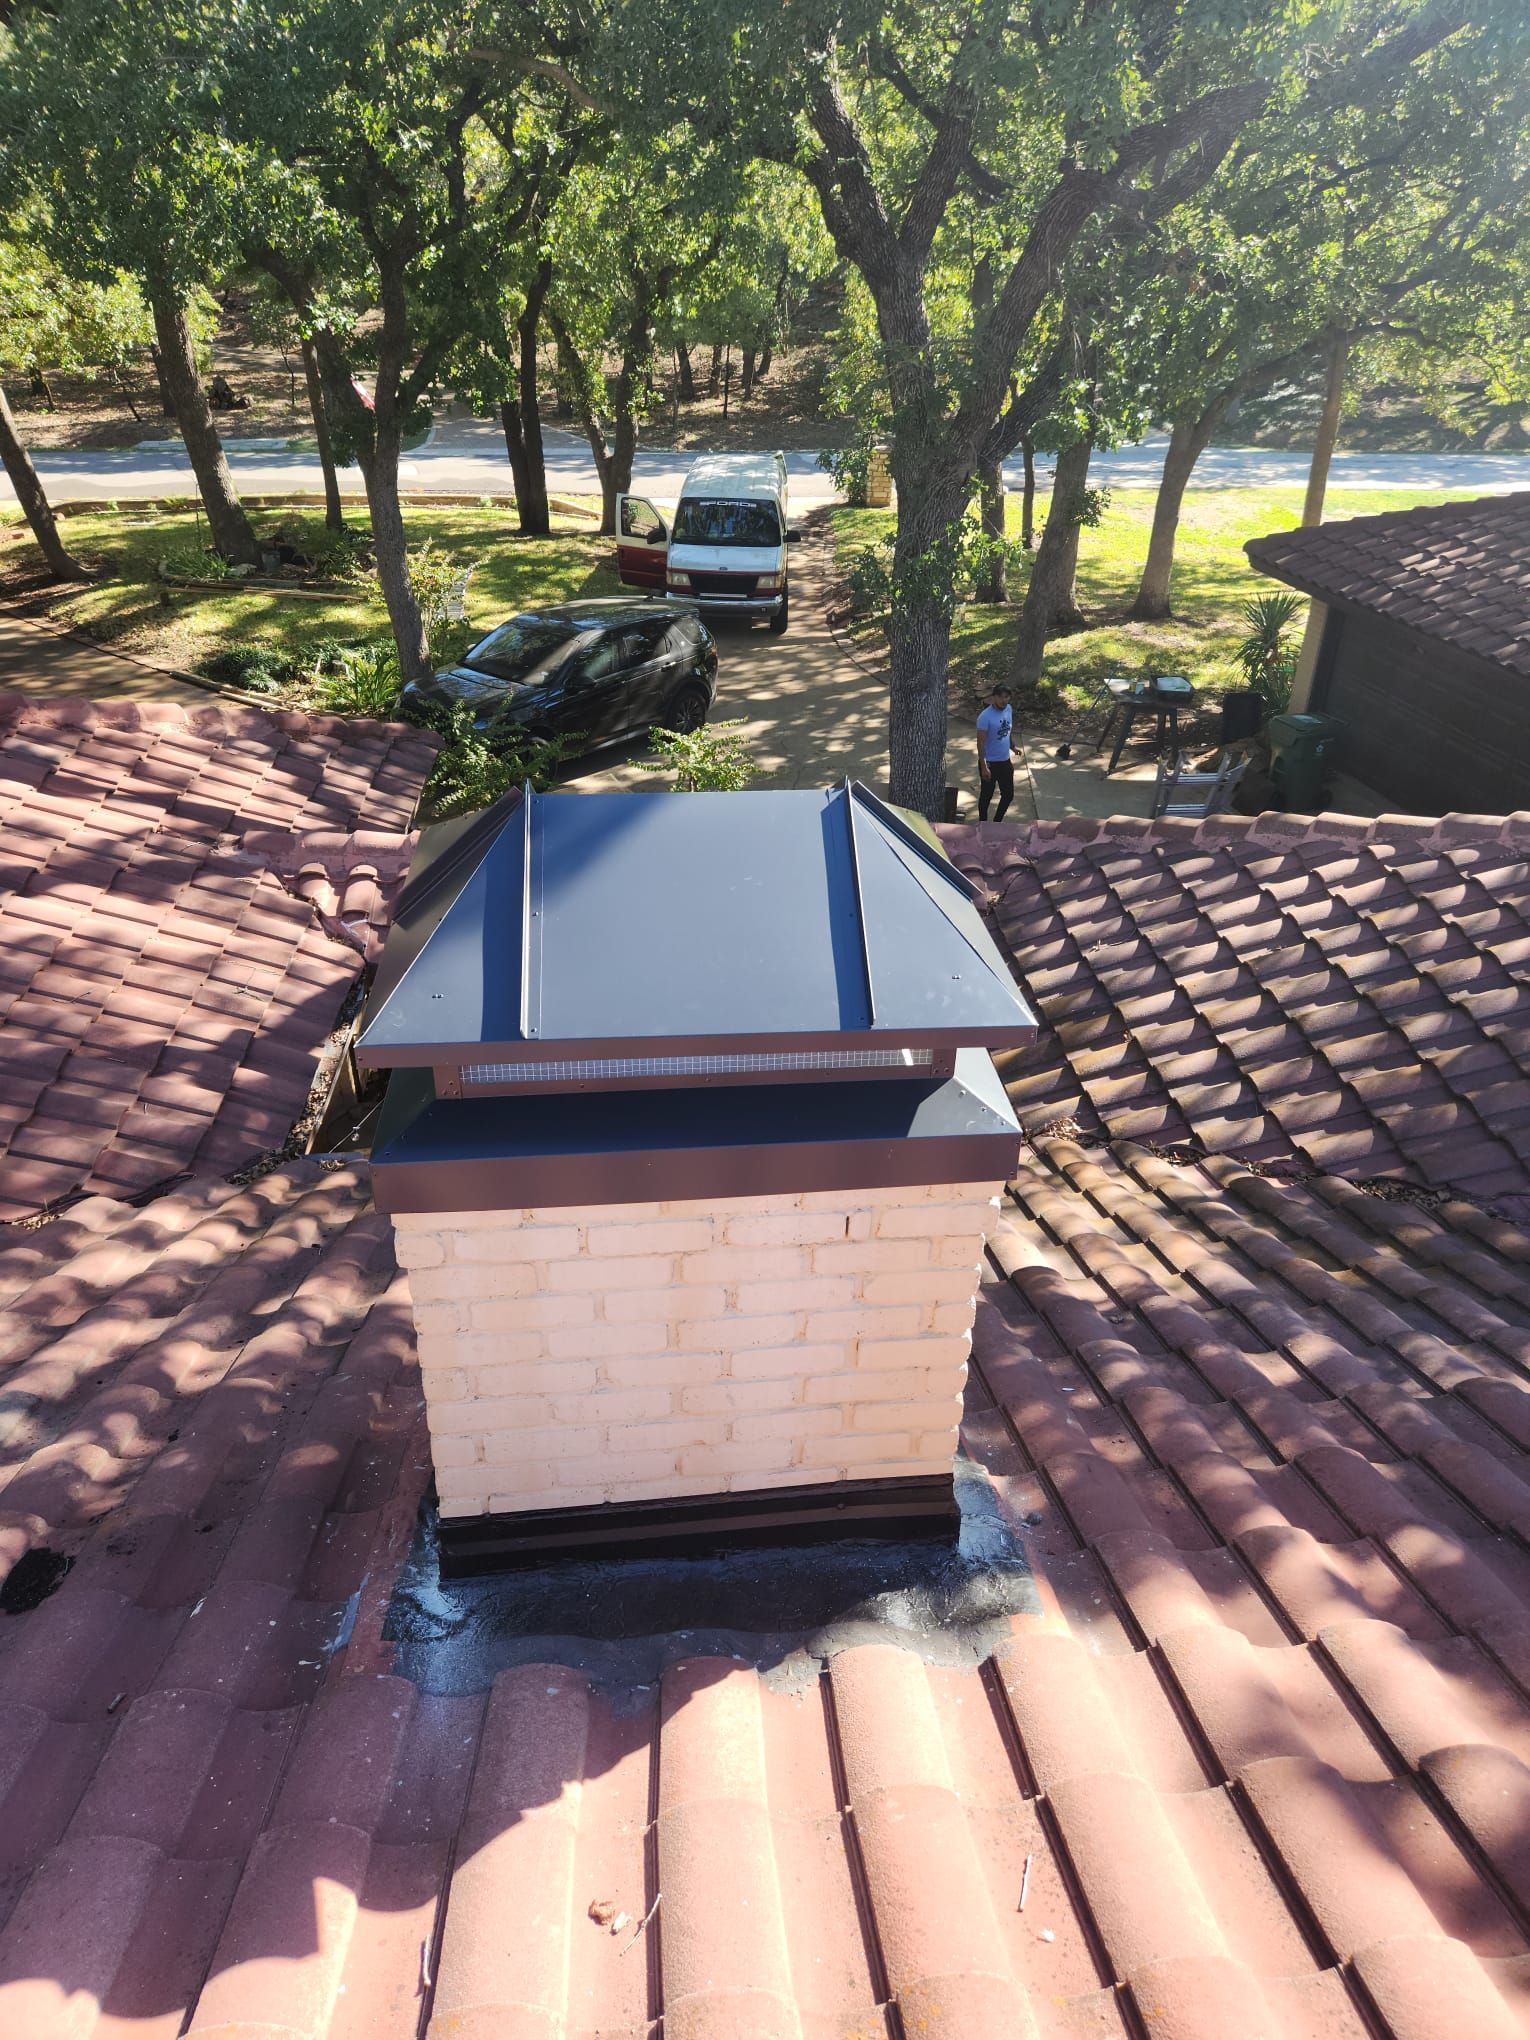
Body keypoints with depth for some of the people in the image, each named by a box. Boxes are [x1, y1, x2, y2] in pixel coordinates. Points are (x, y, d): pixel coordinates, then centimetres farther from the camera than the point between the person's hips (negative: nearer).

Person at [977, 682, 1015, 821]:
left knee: (1008, 794, 13)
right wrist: (984, 767, -21)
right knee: (986, 795, 9)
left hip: (1005, 761, 7)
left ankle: (997, 822, 33)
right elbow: (981, 743, -19)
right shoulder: (985, 717, -21)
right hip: (990, 763, -7)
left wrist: (1009, 757, 17)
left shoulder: (1009, 709, 0)